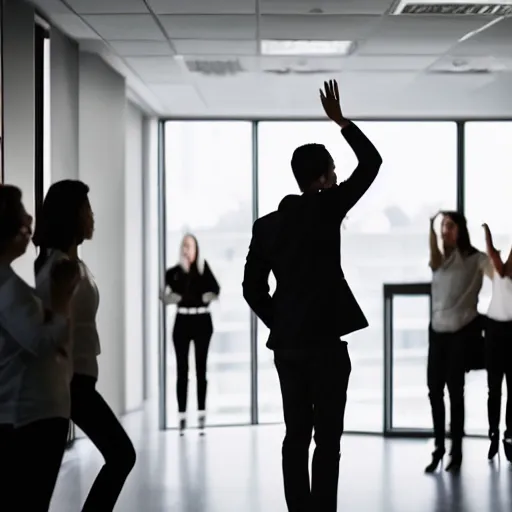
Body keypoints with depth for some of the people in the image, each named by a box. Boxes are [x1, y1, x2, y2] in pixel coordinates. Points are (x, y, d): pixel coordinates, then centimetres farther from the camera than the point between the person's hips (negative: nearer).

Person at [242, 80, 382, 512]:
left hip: (287, 344, 6)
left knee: (297, 436, 10)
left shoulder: (267, 224, 8)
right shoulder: (326, 208, -7)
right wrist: (340, 121, 8)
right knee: (328, 438, -2)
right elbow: (371, 162, 0)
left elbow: (253, 288, 8)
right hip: (325, 342, -6)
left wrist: (280, 324, 15)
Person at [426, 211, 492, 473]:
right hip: (438, 329, 5)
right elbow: (435, 264, -9)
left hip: (462, 330, -5)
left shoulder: (475, 258, -5)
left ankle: (456, 451, 6)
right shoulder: (441, 257, 12)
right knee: (434, 389, 4)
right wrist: (431, 229, -18)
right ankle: (438, 448, 15)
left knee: (455, 390, -3)